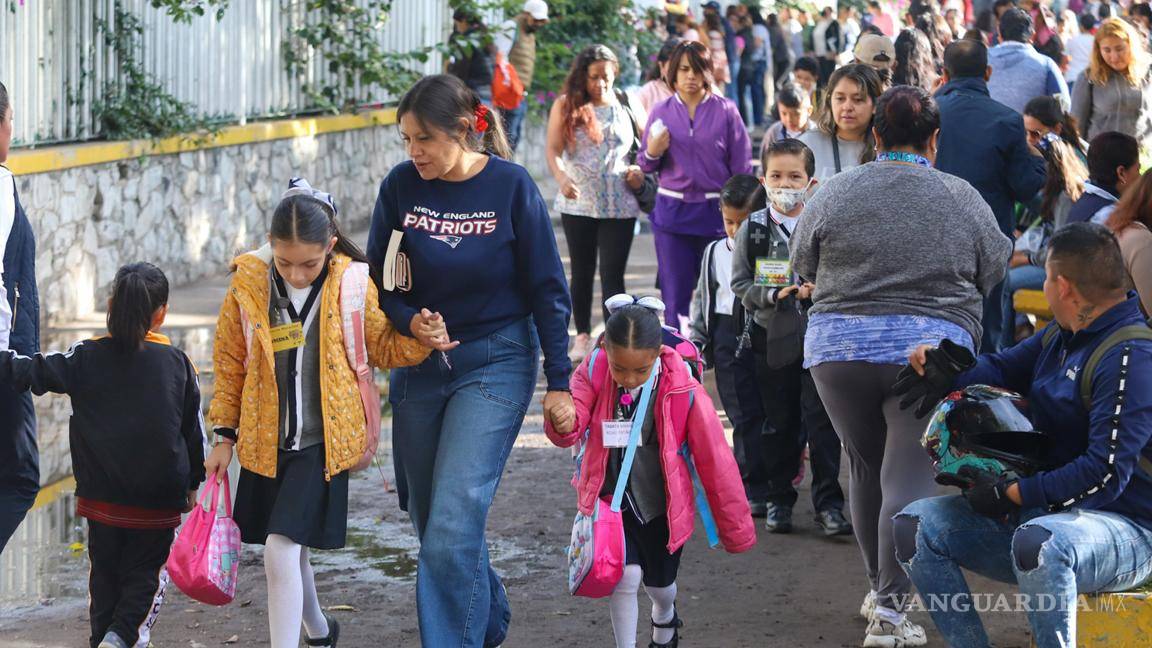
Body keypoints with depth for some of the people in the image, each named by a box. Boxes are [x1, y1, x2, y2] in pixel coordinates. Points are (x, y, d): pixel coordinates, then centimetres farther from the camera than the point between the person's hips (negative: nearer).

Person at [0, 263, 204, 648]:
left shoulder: (87, 358, -6)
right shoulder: (177, 363, -3)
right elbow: (193, 429, 4)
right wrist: (192, 483, 15)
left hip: (103, 497, 1)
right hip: (159, 499, -1)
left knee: (105, 573, 17)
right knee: (147, 572, 10)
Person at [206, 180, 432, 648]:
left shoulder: (352, 284, -9)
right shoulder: (249, 282, -5)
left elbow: (383, 347, 6)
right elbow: (229, 362, 6)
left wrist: (421, 337, -14)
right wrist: (225, 436, 8)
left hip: (321, 442, -3)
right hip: (265, 443, 3)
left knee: (280, 550, -15)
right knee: (287, 552, 17)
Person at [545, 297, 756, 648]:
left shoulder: (683, 389, -22)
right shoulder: (593, 372, -17)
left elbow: (714, 460, -14)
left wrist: (735, 527, -7)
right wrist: (564, 424, -53)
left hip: (662, 504, 0)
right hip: (610, 499, 0)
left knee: (660, 583, 19)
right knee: (626, 574, -21)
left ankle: (665, 619, 56)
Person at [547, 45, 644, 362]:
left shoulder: (624, 108, 8)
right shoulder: (566, 106, 2)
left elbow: (636, 149, 19)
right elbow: (553, 149, -5)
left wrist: (637, 172, -2)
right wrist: (562, 178, -23)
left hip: (619, 205, 0)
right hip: (578, 203, 0)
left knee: (613, 274, -5)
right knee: (582, 272, 10)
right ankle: (582, 337, 22)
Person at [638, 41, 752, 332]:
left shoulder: (726, 111, 0)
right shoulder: (661, 112, 5)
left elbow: (741, 166, 2)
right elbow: (645, 165, 11)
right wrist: (652, 153, -12)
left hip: (716, 210, -1)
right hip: (672, 209, 1)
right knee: (675, 292, 2)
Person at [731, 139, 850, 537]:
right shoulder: (752, 230, 2)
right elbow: (740, 284, 1)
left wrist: (819, 289, -17)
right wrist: (773, 295, -15)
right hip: (773, 338, 1)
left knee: (821, 421, -2)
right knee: (779, 424, 10)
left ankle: (828, 504, 6)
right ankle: (779, 499, 22)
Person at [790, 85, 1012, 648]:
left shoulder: (835, 193, 2)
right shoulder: (963, 200, 1)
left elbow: (803, 266, 12)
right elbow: (995, 272, 9)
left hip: (839, 346, 2)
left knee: (867, 466, 17)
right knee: (909, 477, -3)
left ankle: (879, 586, 26)